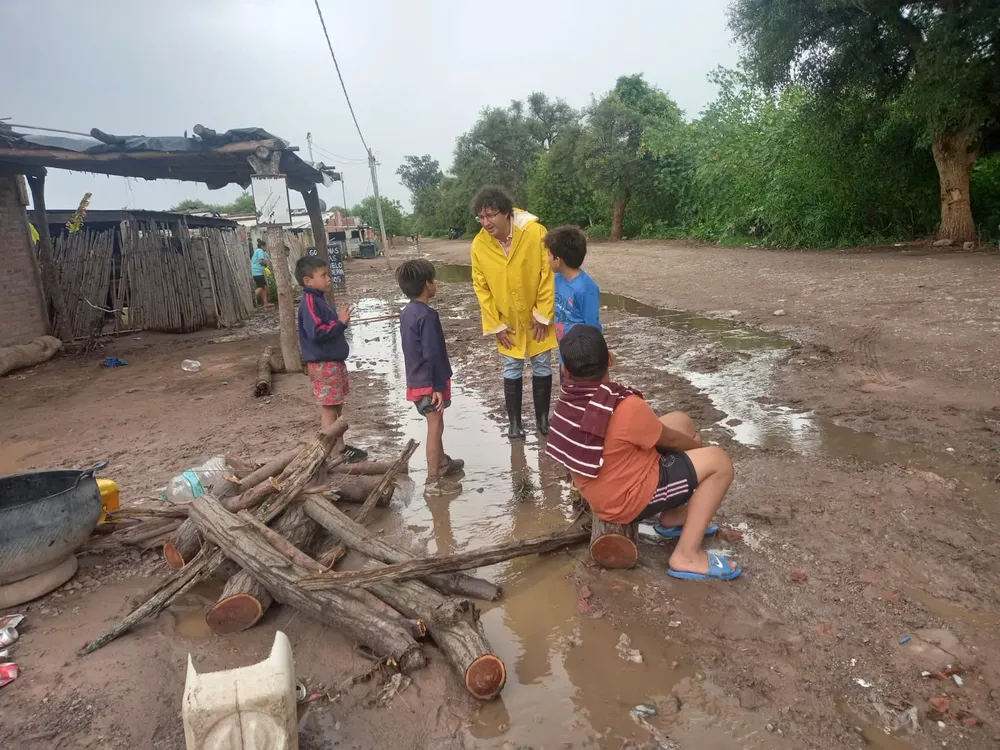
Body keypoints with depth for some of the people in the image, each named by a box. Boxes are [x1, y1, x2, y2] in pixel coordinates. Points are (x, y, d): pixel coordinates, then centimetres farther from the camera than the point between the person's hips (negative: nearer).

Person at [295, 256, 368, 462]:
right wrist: (340, 323, -21)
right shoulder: (309, 302, -17)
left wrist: (341, 321, 3)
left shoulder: (319, 300, 14)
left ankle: (339, 446, 27)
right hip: (323, 365, -10)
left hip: (334, 362, 10)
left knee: (336, 406, 17)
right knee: (328, 408, -2)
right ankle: (336, 451, 5)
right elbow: (316, 332, -27)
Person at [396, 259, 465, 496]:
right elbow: (432, 355, -24)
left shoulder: (406, 313, 7)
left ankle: (443, 462, 40)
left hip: (416, 380, 9)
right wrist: (438, 386, -20)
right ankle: (434, 481, 8)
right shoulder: (427, 315, -22)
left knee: (435, 425, 23)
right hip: (429, 382, -9)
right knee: (435, 428, 0)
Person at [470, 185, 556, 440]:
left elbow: (549, 275, -16)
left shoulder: (535, 232, -22)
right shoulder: (479, 245, -13)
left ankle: (542, 418, 27)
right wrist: (495, 324, -6)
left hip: (538, 317, -1)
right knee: (512, 370, 10)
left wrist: (543, 315, -15)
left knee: (542, 367, 11)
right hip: (507, 321, 2)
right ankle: (514, 422, 24)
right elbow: (481, 287, -5)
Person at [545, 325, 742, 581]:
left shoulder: (568, 398, -9)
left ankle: (674, 517, 25)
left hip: (600, 488, 8)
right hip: (626, 500, -8)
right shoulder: (626, 408, -30)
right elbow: (669, 440, -10)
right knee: (718, 461, -5)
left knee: (681, 421, 16)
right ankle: (687, 556, -2)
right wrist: (695, 443, 8)